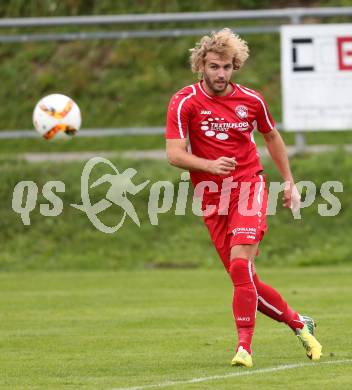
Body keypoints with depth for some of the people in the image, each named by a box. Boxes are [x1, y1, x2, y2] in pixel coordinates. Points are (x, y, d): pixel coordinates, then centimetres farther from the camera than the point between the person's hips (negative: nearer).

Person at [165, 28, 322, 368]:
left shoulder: (251, 100, 2)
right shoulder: (184, 102, -5)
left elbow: (272, 137, 20)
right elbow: (174, 154, -12)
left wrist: (289, 181, 22)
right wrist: (210, 165, -29)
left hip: (249, 186, -1)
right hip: (211, 197, 1)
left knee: (240, 262, -23)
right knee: (244, 279, 2)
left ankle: (244, 346, -21)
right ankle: (299, 323, 23)